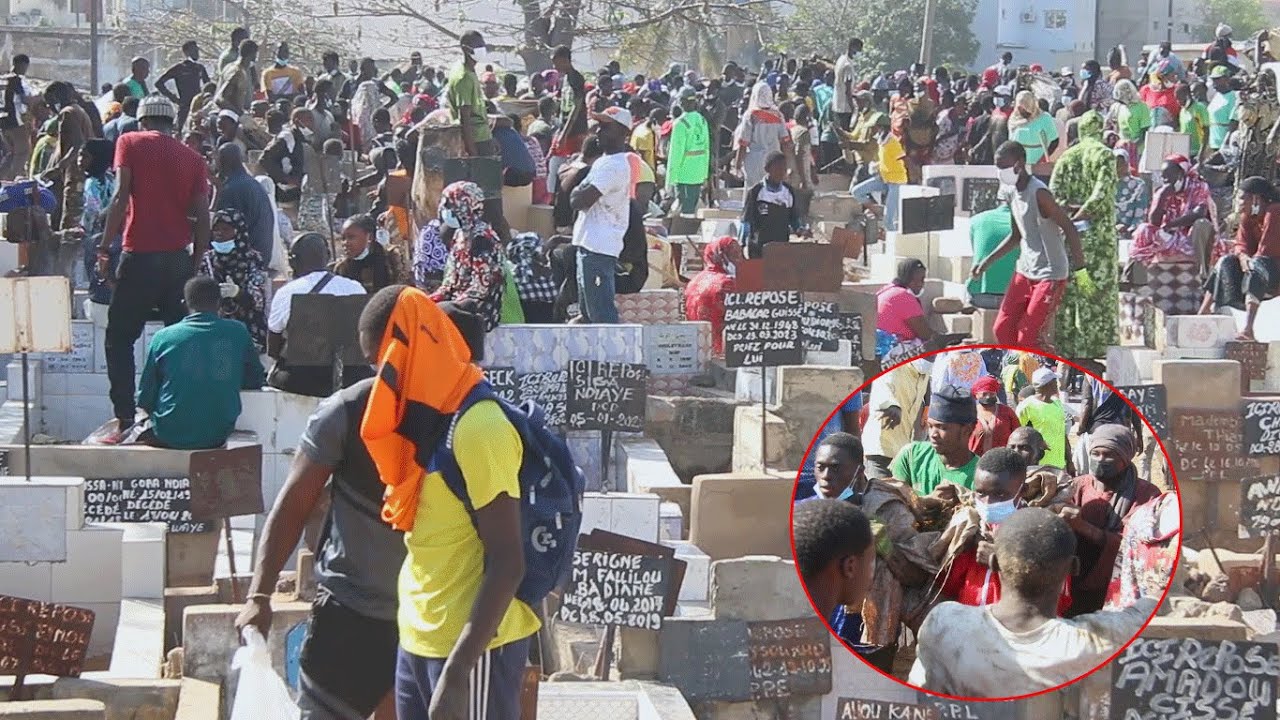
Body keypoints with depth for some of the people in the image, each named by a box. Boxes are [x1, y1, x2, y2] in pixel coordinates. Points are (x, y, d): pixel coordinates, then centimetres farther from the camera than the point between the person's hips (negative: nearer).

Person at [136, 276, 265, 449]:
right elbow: (256, 381, 8)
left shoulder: (163, 337, -4)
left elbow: (145, 399, 1)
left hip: (171, 436, -2)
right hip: (218, 436, 2)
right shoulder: (238, 332, -3)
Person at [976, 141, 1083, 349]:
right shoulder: (1011, 193, 8)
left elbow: (1069, 229, -21)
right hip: (1025, 272, 9)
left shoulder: (1038, 193, -19)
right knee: (1003, 330, 5)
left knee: (1028, 338, -11)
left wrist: (1078, 260, -30)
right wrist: (988, 261, 18)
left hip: (1050, 276, -9)